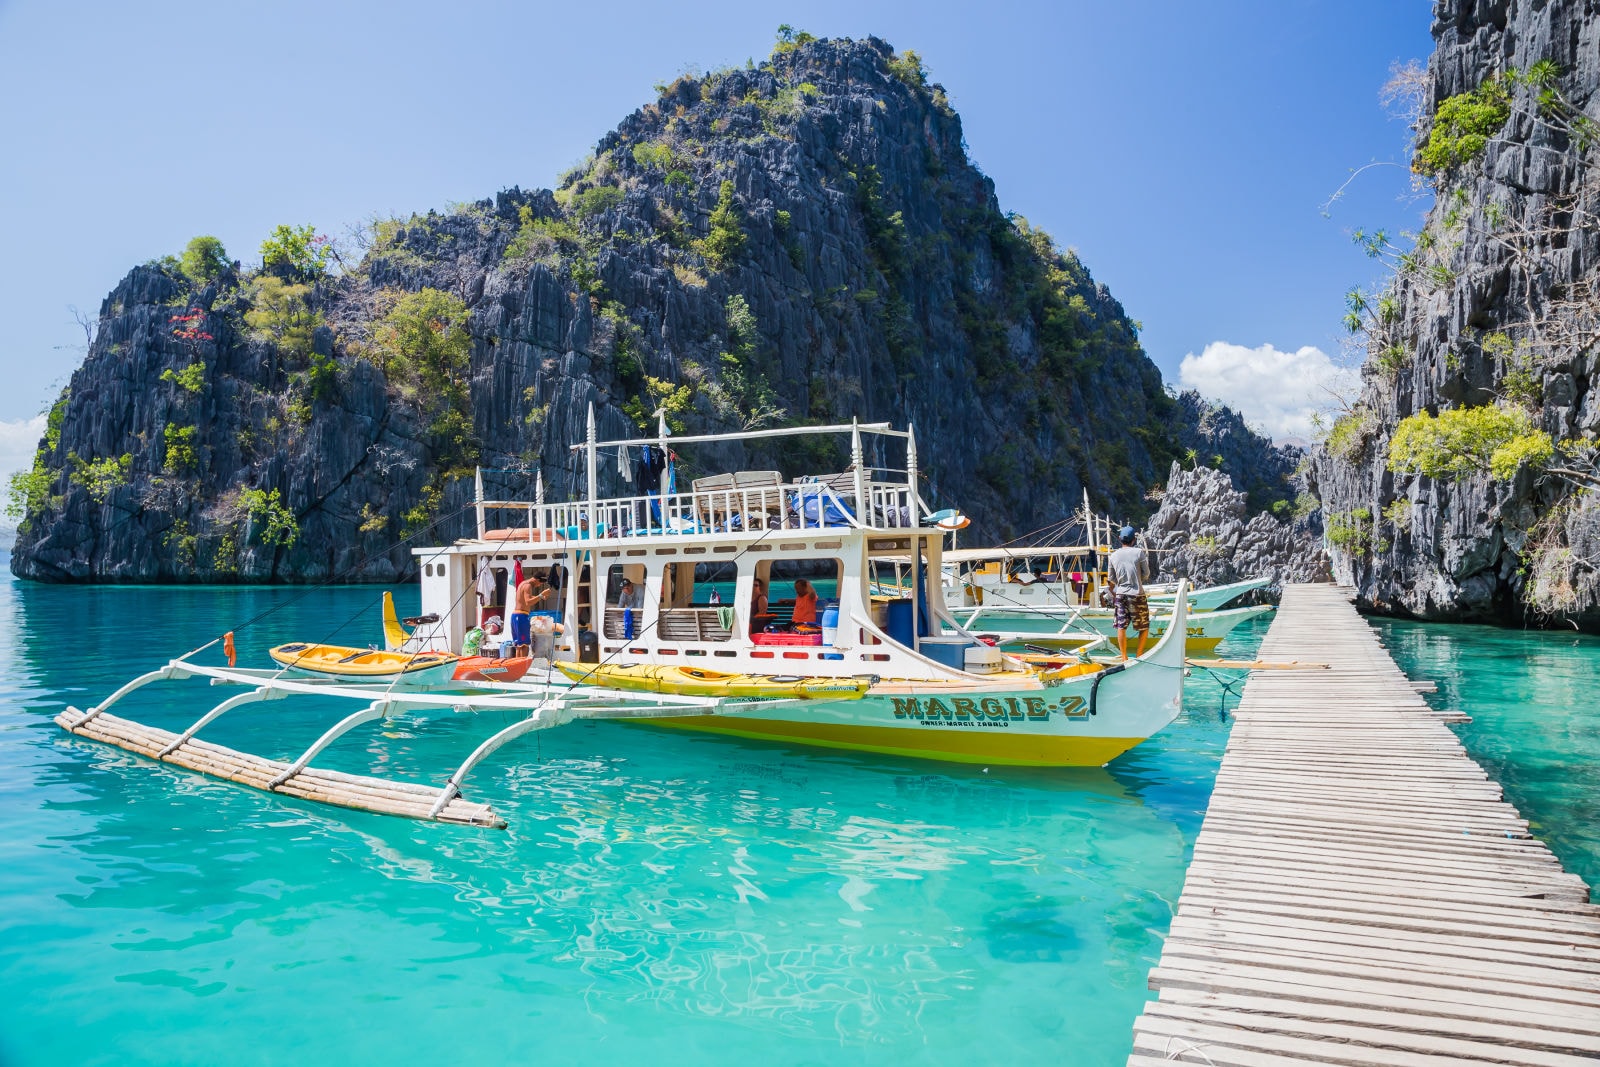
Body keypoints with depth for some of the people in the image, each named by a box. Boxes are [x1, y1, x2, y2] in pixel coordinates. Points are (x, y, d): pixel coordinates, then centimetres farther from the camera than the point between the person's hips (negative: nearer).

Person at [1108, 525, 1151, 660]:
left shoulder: (1113, 556, 3)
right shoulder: (1139, 552, -7)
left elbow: (1112, 579, 9)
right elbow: (1146, 574, -3)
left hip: (1120, 594, 3)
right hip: (1136, 594, -3)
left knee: (1121, 627, 4)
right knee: (1144, 626, 13)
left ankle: (1124, 657, 6)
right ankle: (1139, 653, 13)